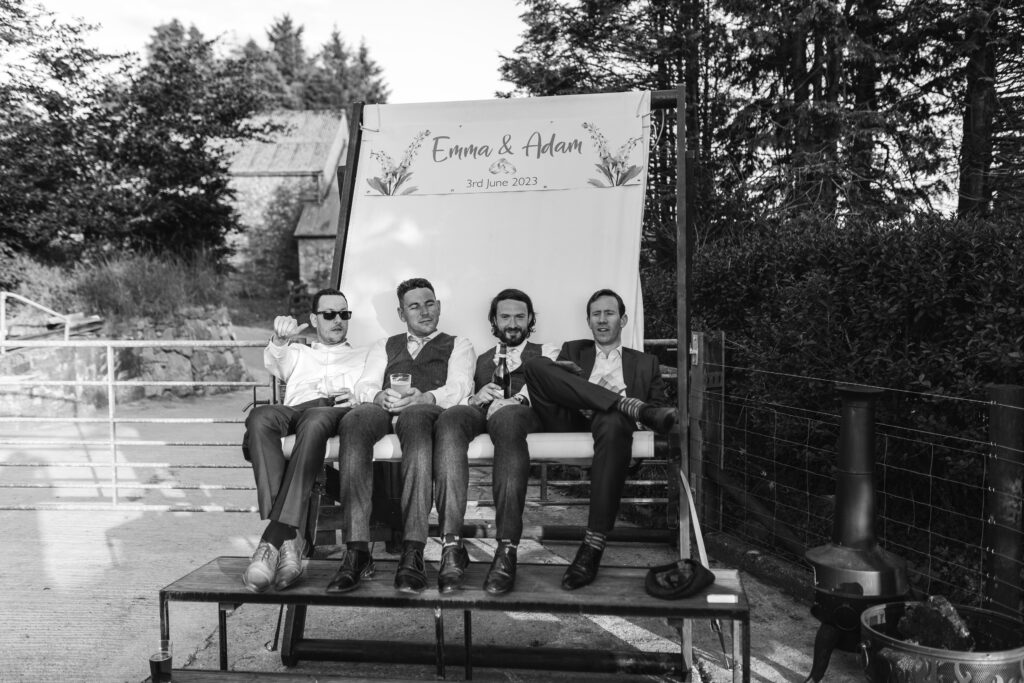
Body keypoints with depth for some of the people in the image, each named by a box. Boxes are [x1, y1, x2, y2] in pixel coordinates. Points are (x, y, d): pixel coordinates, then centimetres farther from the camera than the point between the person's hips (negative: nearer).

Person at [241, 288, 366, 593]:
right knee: (260, 416, -36)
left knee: (314, 422, -40)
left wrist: (357, 397, -8)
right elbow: (273, 362, 11)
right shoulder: (297, 353, 37)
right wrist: (279, 340, -14)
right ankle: (289, 539, -44)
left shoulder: (365, 357, 35)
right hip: (295, 407, 2)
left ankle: (274, 537, -46)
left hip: (339, 412, -2)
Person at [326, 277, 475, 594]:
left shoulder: (458, 345, 26)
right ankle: (357, 550, -41)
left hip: (429, 410, -2)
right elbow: (364, 386, 16)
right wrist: (380, 396, -11)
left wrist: (425, 397, -18)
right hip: (383, 410, 2)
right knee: (355, 420, -35)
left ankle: (413, 552, -48)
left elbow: (459, 387, 5)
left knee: (413, 418, -40)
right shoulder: (384, 347, 34)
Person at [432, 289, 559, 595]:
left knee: (506, 418, -40)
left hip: (521, 413, -2)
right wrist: (474, 399, -5)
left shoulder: (545, 352, 29)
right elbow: (458, 396, 20)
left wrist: (517, 398, -16)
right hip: (478, 413, 2)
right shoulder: (480, 359, 36)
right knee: (450, 417, -35)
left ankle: (507, 549, -46)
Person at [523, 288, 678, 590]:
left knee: (614, 423, -40)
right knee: (536, 364, -21)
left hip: (609, 424, -1)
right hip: (570, 424, 2)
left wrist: (661, 415, -11)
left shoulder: (645, 363, 27)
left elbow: (659, 414, 15)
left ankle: (593, 549, -40)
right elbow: (549, 387, 12)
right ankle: (628, 404, -28)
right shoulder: (572, 350, 29)